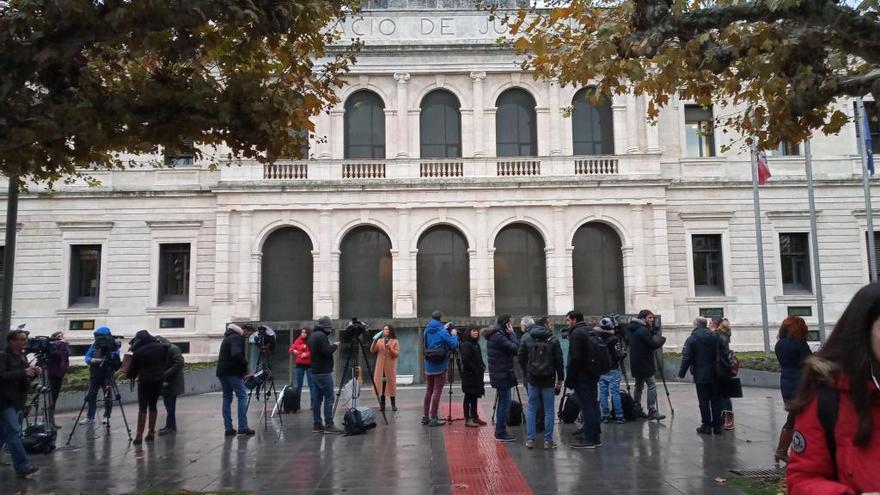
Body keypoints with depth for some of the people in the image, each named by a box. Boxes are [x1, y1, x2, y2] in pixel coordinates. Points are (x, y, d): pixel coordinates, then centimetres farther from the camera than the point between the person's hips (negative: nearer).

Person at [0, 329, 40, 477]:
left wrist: (34, 373, 0)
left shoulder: (22, 356, 13)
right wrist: (23, 372, -27)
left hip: (17, 401, 8)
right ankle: (22, 466, -15)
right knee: (14, 431, -12)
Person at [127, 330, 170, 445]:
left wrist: (130, 375, 20)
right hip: (159, 379, 4)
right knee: (153, 406, 13)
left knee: (142, 408, -1)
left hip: (145, 381, -4)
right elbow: (165, 363, 12)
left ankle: (139, 435, -5)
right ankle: (151, 432, 15)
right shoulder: (161, 347, 2)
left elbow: (133, 369, 0)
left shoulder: (138, 352, -10)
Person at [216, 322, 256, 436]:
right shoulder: (237, 338, -12)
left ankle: (228, 428, 9)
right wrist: (245, 363, -12)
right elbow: (236, 354, -29)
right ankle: (242, 427, -8)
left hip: (222, 372, 9)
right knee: (242, 396, -4)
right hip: (232, 372, -9)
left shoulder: (228, 336, 19)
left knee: (227, 398, 11)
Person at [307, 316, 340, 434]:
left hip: (314, 371, 9)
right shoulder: (321, 336, -14)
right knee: (329, 398, -7)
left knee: (316, 398, 9)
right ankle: (329, 425, -8)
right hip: (324, 372, -9)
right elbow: (327, 352, -20)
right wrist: (335, 345, -3)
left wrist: (331, 346, 16)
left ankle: (317, 424, 12)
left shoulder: (311, 335, 15)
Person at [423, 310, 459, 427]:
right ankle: (433, 419, -1)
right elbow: (454, 345, -13)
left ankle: (425, 417, 18)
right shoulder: (442, 332, -14)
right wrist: (454, 334, 3)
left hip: (428, 365, 6)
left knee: (429, 390, 14)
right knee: (437, 391, -2)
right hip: (440, 366, -6)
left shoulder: (427, 330, 5)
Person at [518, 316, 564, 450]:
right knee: (549, 410, 6)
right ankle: (548, 441, 7)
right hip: (549, 379, 0)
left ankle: (530, 439, 10)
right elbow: (559, 360, -3)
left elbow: (520, 358, -1)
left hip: (532, 378, 1)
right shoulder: (553, 339, -2)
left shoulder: (526, 338, -4)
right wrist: (560, 379, 3)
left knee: (531, 408, 10)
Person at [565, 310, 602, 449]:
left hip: (581, 376, -9)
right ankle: (595, 435, 21)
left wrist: (569, 379, -14)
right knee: (593, 405, 14)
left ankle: (589, 439, -4)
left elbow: (575, 358, -20)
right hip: (593, 375, 9)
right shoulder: (590, 331, 14)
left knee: (586, 407, -6)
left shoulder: (576, 333, -14)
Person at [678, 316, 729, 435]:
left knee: (704, 402, 2)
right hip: (715, 376, 4)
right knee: (716, 400, 10)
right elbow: (724, 353, 4)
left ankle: (706, 426, 4)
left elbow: (686, 358, -11)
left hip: (701, 376, -4)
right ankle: (717, 426, 14)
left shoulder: (691, 339, -8)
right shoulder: (716, 337, 5)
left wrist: (681, 373, -4)